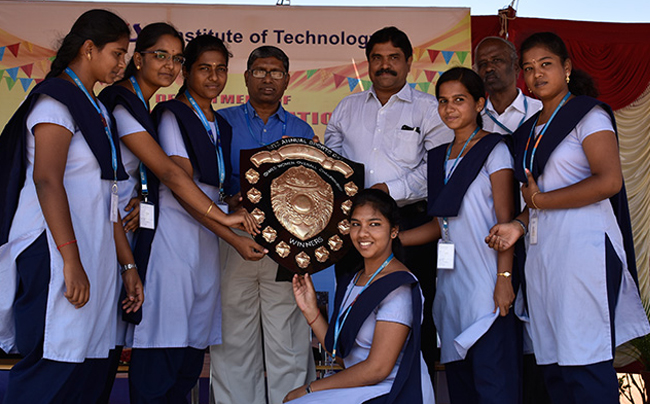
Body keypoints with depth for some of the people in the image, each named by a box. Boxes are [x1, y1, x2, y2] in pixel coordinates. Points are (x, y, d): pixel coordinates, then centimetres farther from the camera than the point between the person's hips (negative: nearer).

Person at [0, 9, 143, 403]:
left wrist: (128, 264, 19)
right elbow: (47, 180, -18)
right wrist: (71, 259, -24)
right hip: (54, 254, -9)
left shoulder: (97, 110, 22)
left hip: (95, 254, 9)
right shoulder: (56, 99, -5)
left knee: (91, 369, 6)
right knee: (55, 369, -10)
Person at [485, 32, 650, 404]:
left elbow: (609, 181, -15)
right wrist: (519, 225, 4)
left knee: (586, 367, -8)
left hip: (584, 247, -7)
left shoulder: (589, 114, -1)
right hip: (542, 254, 7)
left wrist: (539, 199, -9)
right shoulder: (531, 130, 21)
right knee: (553, 366, 6)